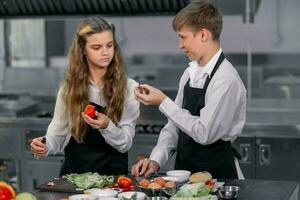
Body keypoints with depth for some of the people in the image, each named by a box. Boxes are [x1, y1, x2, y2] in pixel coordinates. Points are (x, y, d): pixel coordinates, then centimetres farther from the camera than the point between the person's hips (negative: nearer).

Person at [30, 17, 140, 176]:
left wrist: (107, 126, -20)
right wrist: (45, 147, -12)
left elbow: (125, 144, -1)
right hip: (74, 172, 1)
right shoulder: (70, 87, 6)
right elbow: (58, 132, 9)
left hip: (113, 174, -1)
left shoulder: (129, 88, 1)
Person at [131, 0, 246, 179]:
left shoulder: (226, 80, -14)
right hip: (184, 170, 6)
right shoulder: (190, 73, 9)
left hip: (215, 176, -6)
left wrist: (163, 102, -12)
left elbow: (204, 133, -17)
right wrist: (156, 160, -1)